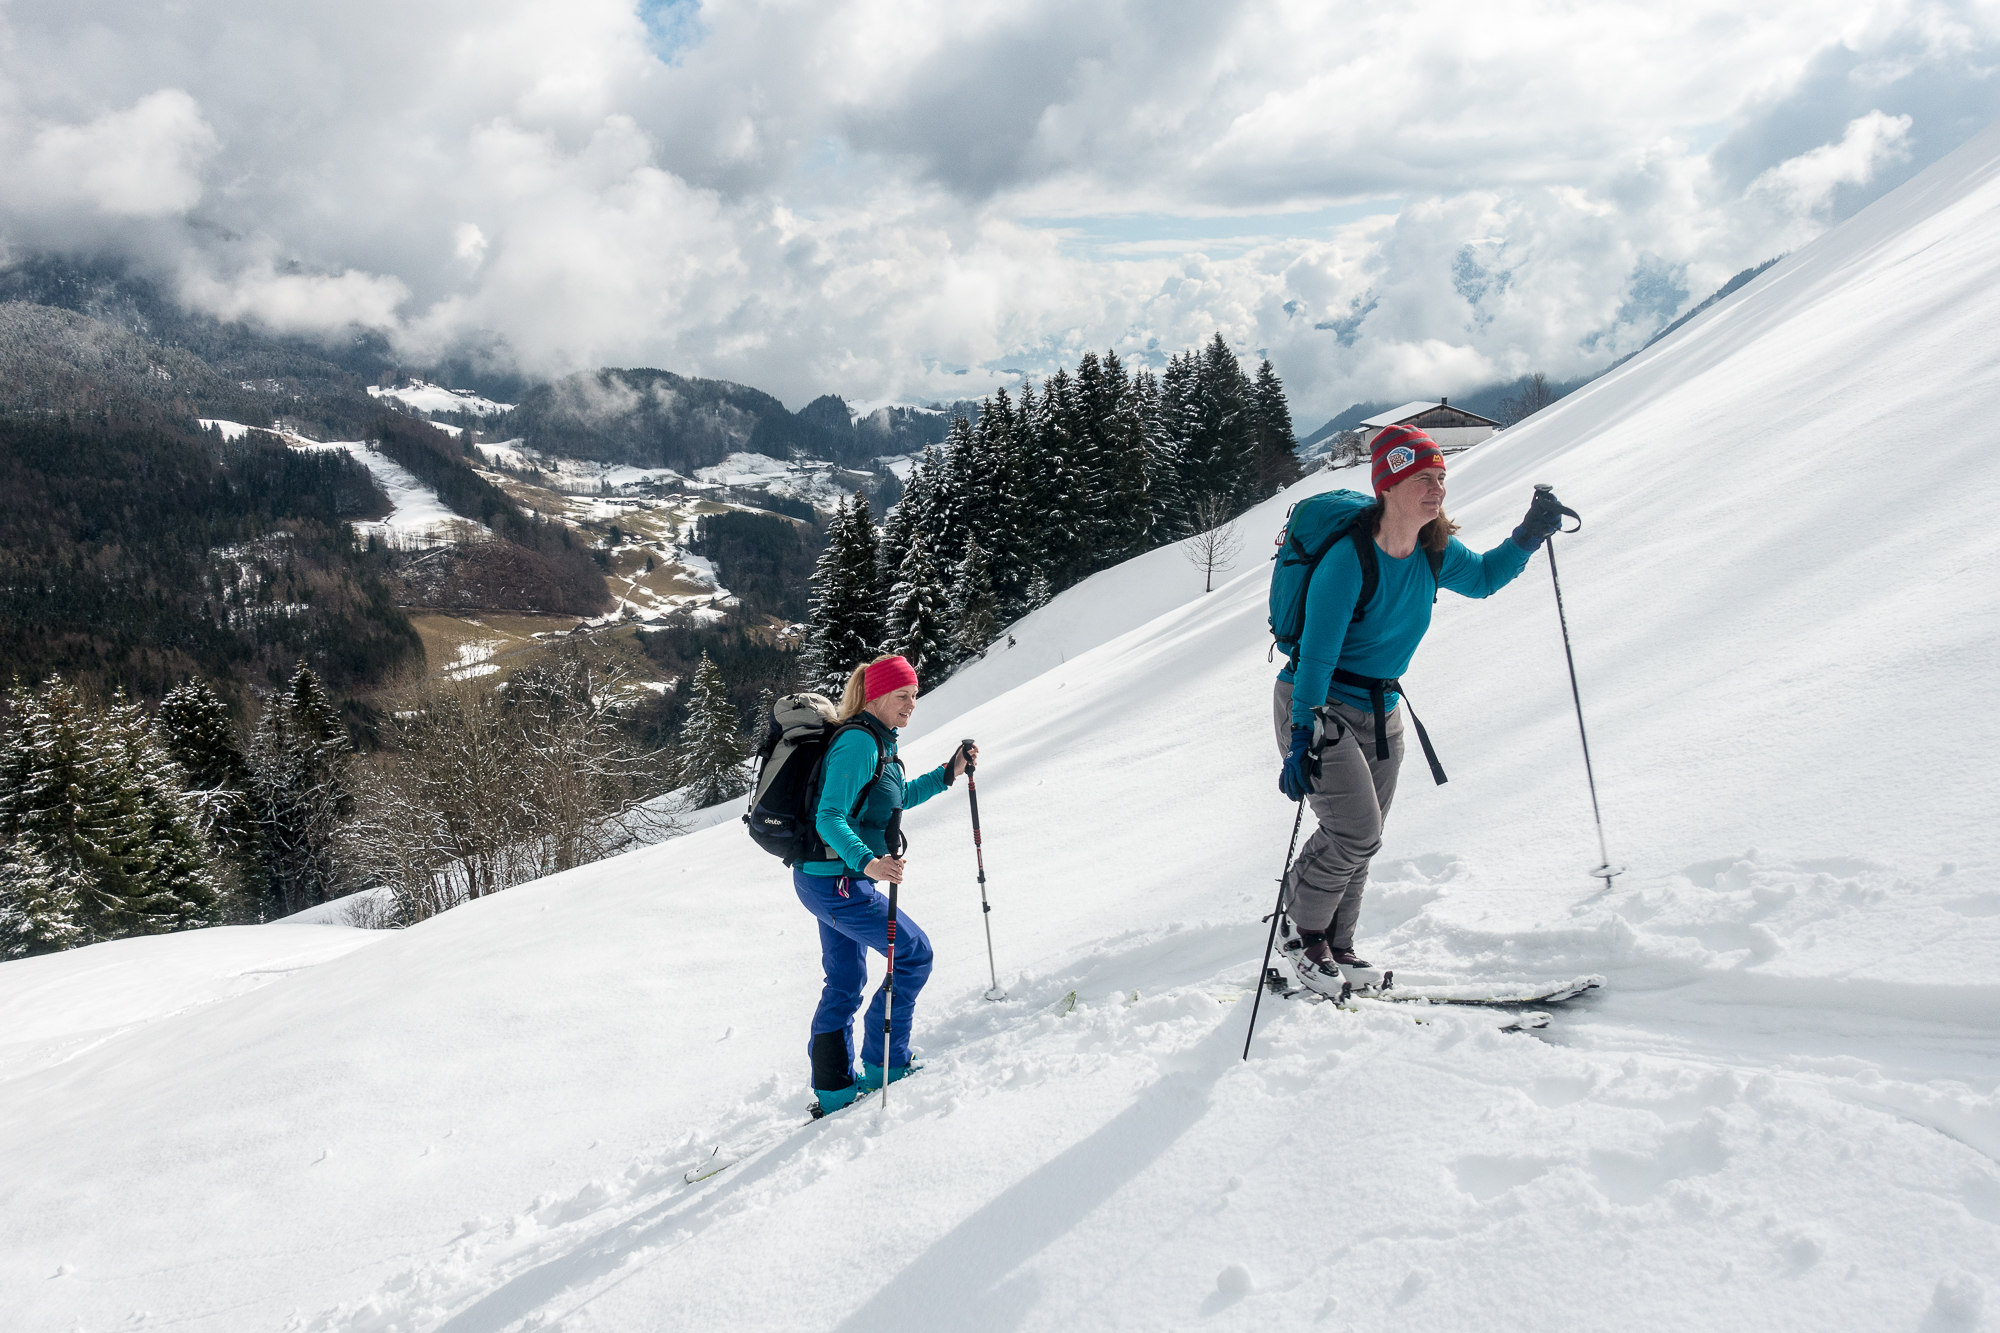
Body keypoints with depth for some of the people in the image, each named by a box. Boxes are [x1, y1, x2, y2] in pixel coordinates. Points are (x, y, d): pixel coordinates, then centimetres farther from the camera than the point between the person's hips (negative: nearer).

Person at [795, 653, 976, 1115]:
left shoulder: (876, 742, 12)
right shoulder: (859, 742, -19)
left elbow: (899, 796, 28)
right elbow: (829, 818, -27)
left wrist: (948, 773, 19)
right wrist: (867, 862, -41)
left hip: (831, 880, 10)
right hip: (837, 881, -10)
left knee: (844, 983, 17)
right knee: (914, 953, -2)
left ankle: (833, 1091, 26)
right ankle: (883, 1067, 5)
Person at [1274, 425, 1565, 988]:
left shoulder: (1437, 553, -4)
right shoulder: (1349, 559, -25)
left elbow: (1483, 577, 19)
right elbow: (1317, 656, -25)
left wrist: (1530, 535, 1)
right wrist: (1302, 740, -28)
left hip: (1381, 714, 7)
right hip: (1318, 707, -7)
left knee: (1359, 844, 11)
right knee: (1356, 835, -14)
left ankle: (1335, 944, 28)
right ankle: (1304, 932, 9)